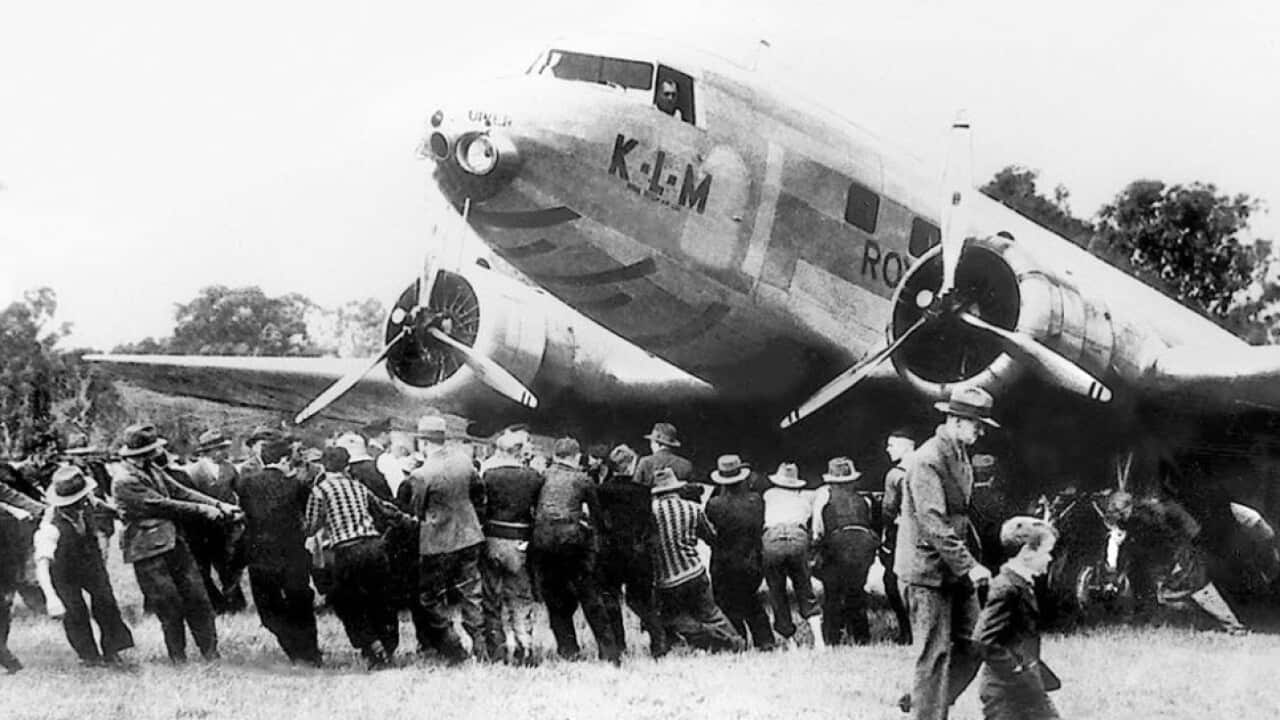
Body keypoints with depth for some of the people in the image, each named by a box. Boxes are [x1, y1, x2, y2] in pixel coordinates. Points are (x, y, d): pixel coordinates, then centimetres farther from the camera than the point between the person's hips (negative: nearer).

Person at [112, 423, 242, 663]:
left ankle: (212, 655, 10)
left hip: (173, 542, 8)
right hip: (148, 551, -8)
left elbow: (180, 491, 11)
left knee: (198, 600, 5)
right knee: (170, 609, -2)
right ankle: (179, 661, 11)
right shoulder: (125, 481, -18)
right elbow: (163, 506, -16)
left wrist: (218, 505, 1)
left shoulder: (152, 469, 9)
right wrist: (203, 510, -9)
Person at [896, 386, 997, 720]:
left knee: (970, 643, 9)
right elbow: (934, 525, -24)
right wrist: (968, 565, -25)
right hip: (928, 569, -9)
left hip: (955, 569, 9)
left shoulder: (960, 456, 12)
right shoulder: (927, 461, -18)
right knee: (935, 652, -5)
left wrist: (967, 563, 14)